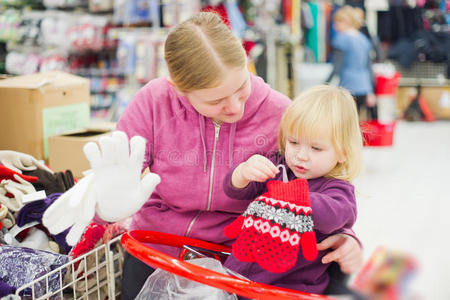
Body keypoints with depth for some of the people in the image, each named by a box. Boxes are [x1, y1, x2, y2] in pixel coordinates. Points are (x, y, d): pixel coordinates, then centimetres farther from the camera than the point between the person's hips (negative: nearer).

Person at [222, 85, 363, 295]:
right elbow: (234, 189, -2)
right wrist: (244, 172, -27)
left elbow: (333, 216, -30)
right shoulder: (276, 167, 7)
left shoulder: (337, 188, -7)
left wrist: (288, 197, -46)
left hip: (291, 289, -3)